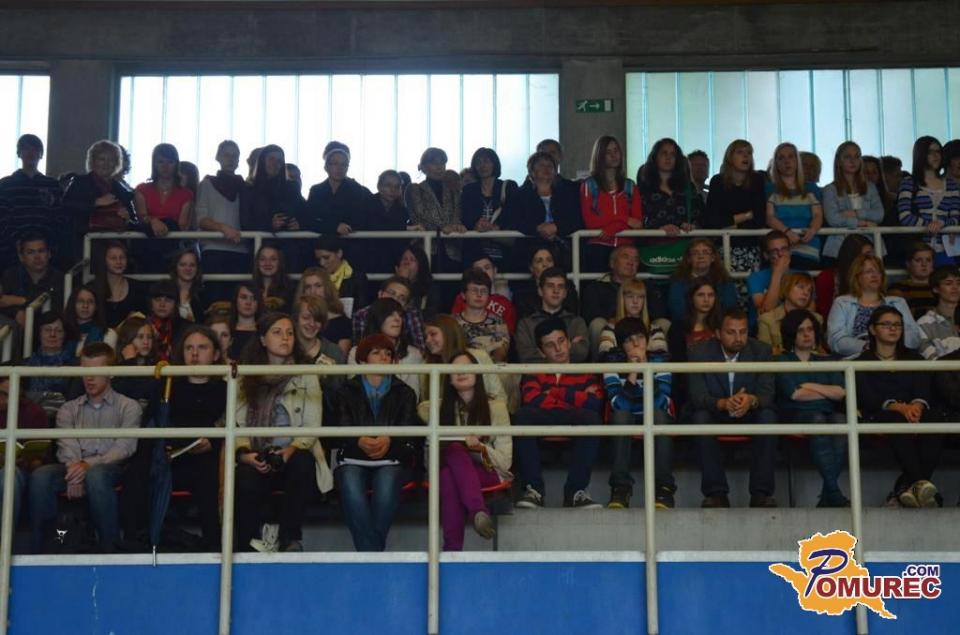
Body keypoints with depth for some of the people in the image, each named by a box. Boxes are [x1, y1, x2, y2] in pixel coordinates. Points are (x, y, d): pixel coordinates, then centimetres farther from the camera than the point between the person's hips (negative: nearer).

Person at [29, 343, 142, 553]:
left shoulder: (128, 407, 12)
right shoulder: (68, 409, 22)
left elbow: (124, 447, -3)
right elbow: (67, 448, 5)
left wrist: (88, 465, -20)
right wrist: (73, 472, -19)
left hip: (111, 468, -3)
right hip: (75, 468, 3)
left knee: (95, 476, -39)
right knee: (40, 476, -29)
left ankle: (109, 547, -29)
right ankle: (39, 548, -22)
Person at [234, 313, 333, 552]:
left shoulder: (306, 378, 12)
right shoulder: (246, 379, 12)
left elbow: (312, 425, 1)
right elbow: (238, 424, 1)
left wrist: (293, 449, -19)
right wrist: (244, 452, -19)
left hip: (294, 457, 0)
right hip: (256, 460, 0)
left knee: (303, 461, -36)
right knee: (246, 480, -34)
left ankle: (290, 538, -25)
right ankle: (248, 545, -16)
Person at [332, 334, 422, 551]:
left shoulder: (404, 393, 21)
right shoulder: (347, 391, 20)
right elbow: (342, 429, 4)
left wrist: (389, 441, -19)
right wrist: (360, 441, -20)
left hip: (392, 460, 0)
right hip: (353, 459, 0)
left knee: (387, 482, -36)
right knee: (350, 483, -35)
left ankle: (370, 553, -36)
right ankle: (372, 553, -39)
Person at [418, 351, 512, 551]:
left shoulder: (495, 407, 6)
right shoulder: (440, 407, 15)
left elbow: (504, 462, 1)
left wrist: (480, 448, -17)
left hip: (487, 475, -2)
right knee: (454, 449, -34)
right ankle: (478, 511, -55)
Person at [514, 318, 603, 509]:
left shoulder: (586, 374, 26)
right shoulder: (534, 375, 27)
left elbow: (594, 403, 2)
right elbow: (531, 401, 2)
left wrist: (556, 393, 7)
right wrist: (576, 398, 5)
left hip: (575, 425, 0)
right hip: (543, 423, 1)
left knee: (591, 417, -35)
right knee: (522, 414, -32)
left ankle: (576, 491, -32)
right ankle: (533, 488, -30)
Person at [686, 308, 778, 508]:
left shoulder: (761, 351, -6)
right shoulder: (699, 353, -11)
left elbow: (767, 394, -15)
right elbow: (697, 396, -20)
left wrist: (752, 400, -41)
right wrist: (723, 403, -42)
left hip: (749, 416, 1)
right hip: (715, 415, -1)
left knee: (768, 416, -30)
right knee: (700, 417, -33)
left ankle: (761, 493, -27)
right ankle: (716, 493, -29)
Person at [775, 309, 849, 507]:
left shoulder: (826, 362, 27)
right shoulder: (783, 361, 17)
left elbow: (841, 392, 10)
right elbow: (794, 394, 0)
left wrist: (811, 386, 4)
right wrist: (827, 391, 10)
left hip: (828, 413, 3)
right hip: (796, 416, -3)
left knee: (841, 421, -33)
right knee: (818, 421, -37)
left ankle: (827, 496, -38)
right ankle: (834, 492, -44)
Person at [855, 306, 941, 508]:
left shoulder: (913, 358, 25)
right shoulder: (862, 361, 14)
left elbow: (924, 391, 6)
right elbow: (867, 397, -4)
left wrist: (917, 406, -20)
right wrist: (899, 407, -23)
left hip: (914, 411, 3)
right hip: (879, 415, -3)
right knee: (900, 423, -39)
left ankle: (904, 489, -42)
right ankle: (920, 483, -53)